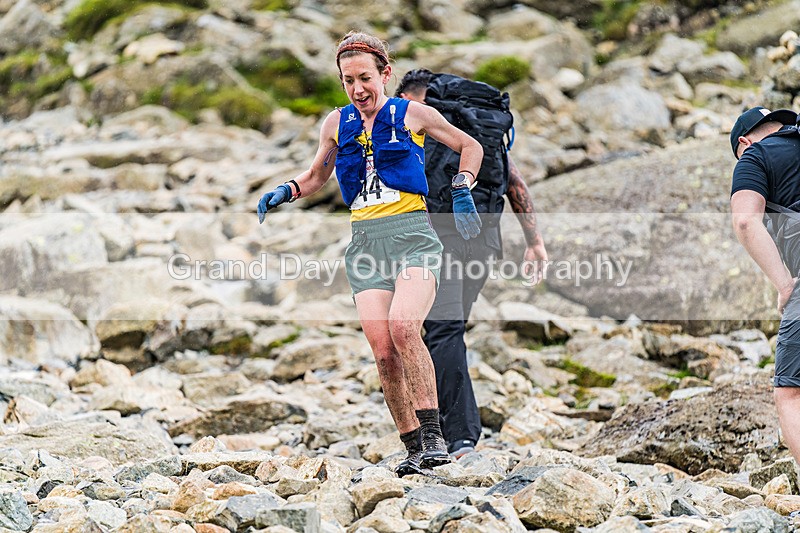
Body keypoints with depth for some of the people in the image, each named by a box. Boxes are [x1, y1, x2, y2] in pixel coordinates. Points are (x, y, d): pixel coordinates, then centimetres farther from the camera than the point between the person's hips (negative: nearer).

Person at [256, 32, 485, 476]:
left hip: (413, 234, -3)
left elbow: (471, 146, 18)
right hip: (365, 241, 4)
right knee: (383, 350, -10)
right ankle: (414, 448, 0)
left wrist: (462, 192, 4)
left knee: (402, 324, -28)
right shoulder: (336, 124, 13)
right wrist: (287, 191, 10)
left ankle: (434, 435, -24)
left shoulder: (413, 115, 5)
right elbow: (317, 177, 30)